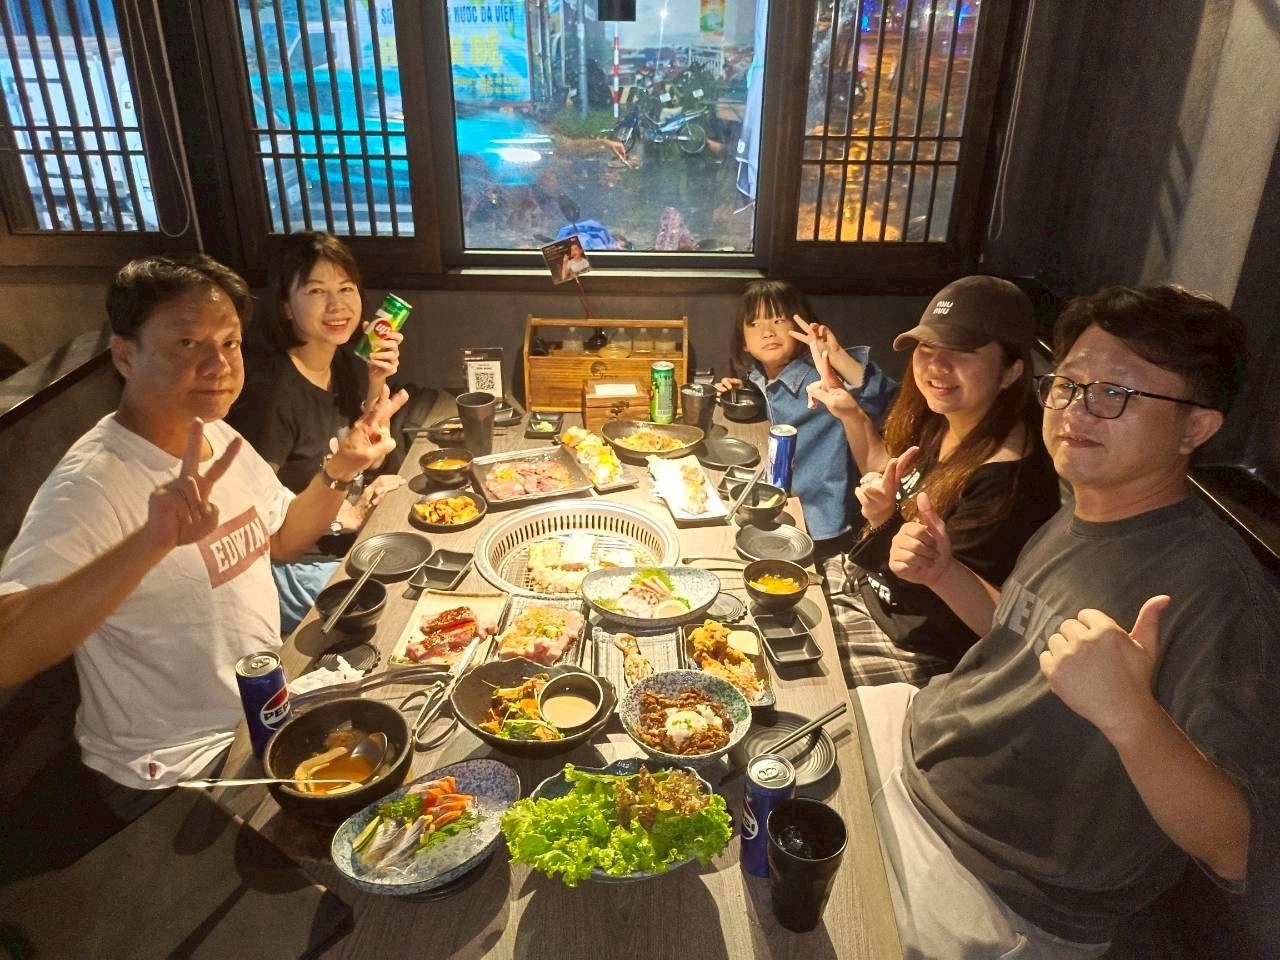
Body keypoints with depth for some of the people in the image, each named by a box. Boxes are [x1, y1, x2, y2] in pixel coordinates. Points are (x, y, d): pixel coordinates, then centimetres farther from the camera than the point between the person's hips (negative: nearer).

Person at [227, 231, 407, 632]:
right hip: (301, 565, -7)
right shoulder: (270, 389, -25)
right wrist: (347, 516, -14)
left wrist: (377, 384, -7)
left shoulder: (345, 362, -1)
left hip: (346, 546, 7)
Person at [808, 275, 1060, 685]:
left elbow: (937, 603, -26)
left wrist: (887, 522, -40)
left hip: (909, 652, -7)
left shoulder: (1011, 483, -30)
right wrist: (853, 417, 5)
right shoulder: (936, 422, -6)